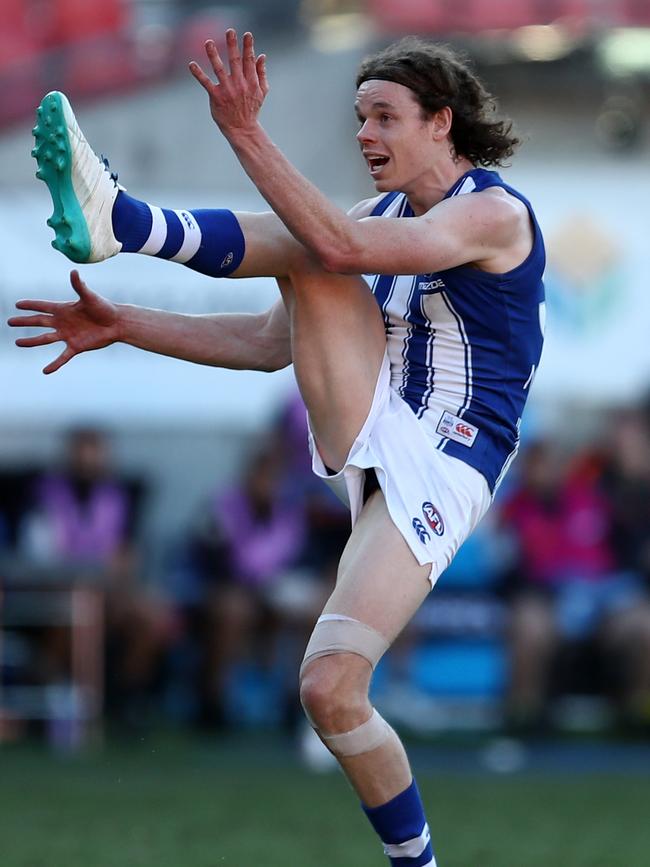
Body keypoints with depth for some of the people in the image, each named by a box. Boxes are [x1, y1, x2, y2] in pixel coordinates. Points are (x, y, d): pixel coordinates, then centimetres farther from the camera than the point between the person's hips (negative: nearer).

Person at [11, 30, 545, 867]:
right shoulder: (382, 215, 15)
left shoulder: (494, 214, -11)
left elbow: (341, 246, -29)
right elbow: (270, 342, 15)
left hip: (438, 470, -7)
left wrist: (245, 134, -35)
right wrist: (124, 327, 7)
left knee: (330, 689, -23)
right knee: (301, 251, -14)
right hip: (366, 439, 7)